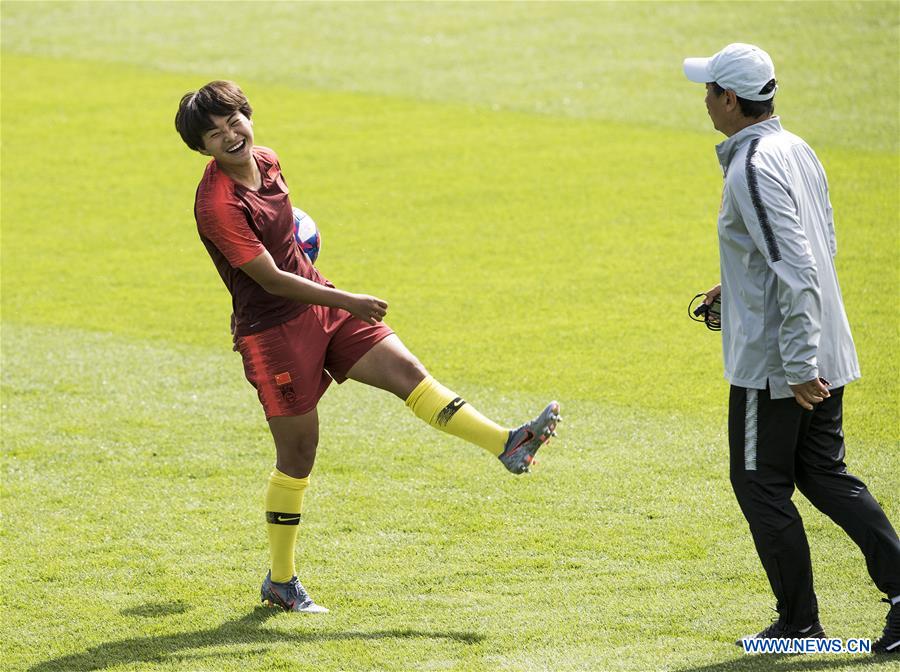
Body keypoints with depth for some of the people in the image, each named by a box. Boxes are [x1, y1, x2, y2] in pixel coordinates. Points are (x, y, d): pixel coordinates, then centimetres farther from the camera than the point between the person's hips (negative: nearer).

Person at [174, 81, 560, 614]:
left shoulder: (267, 163, 4)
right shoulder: (217, 205, -23)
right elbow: (271, 279, -23)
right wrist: (347, 303, -23)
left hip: (320, 305, 7)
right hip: (271, 328, -7)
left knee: (406, 369, -8)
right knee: (298, 451, -1)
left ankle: (509, 446, -13)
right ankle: (281, 581, 11)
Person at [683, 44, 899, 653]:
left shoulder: (752, 170, -20)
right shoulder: (798, 150, 10)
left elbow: (797, 271, -25)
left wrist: (798, 366, -26)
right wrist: (739, 287, 25)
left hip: (775, 359, -9)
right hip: (824, 352, 9)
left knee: (761, 484, 4)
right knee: (824, 474, 14)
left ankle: (799, 620, 9)